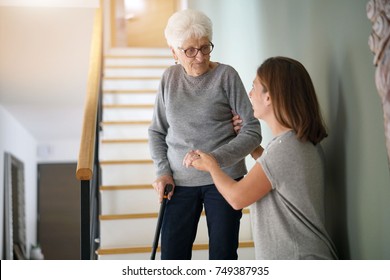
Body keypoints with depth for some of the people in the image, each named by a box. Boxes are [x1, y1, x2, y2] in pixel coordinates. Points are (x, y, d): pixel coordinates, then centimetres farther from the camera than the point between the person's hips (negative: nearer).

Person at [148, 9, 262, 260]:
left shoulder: (226, 75, -7)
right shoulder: (170, 77, 4)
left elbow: (253, 131, -10)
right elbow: (157, 131, 12)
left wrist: (215, 158, -22)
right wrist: (163, 171, -1)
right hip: (180, 182, 3)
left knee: (223, 255, 6)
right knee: (172, 255, 7)